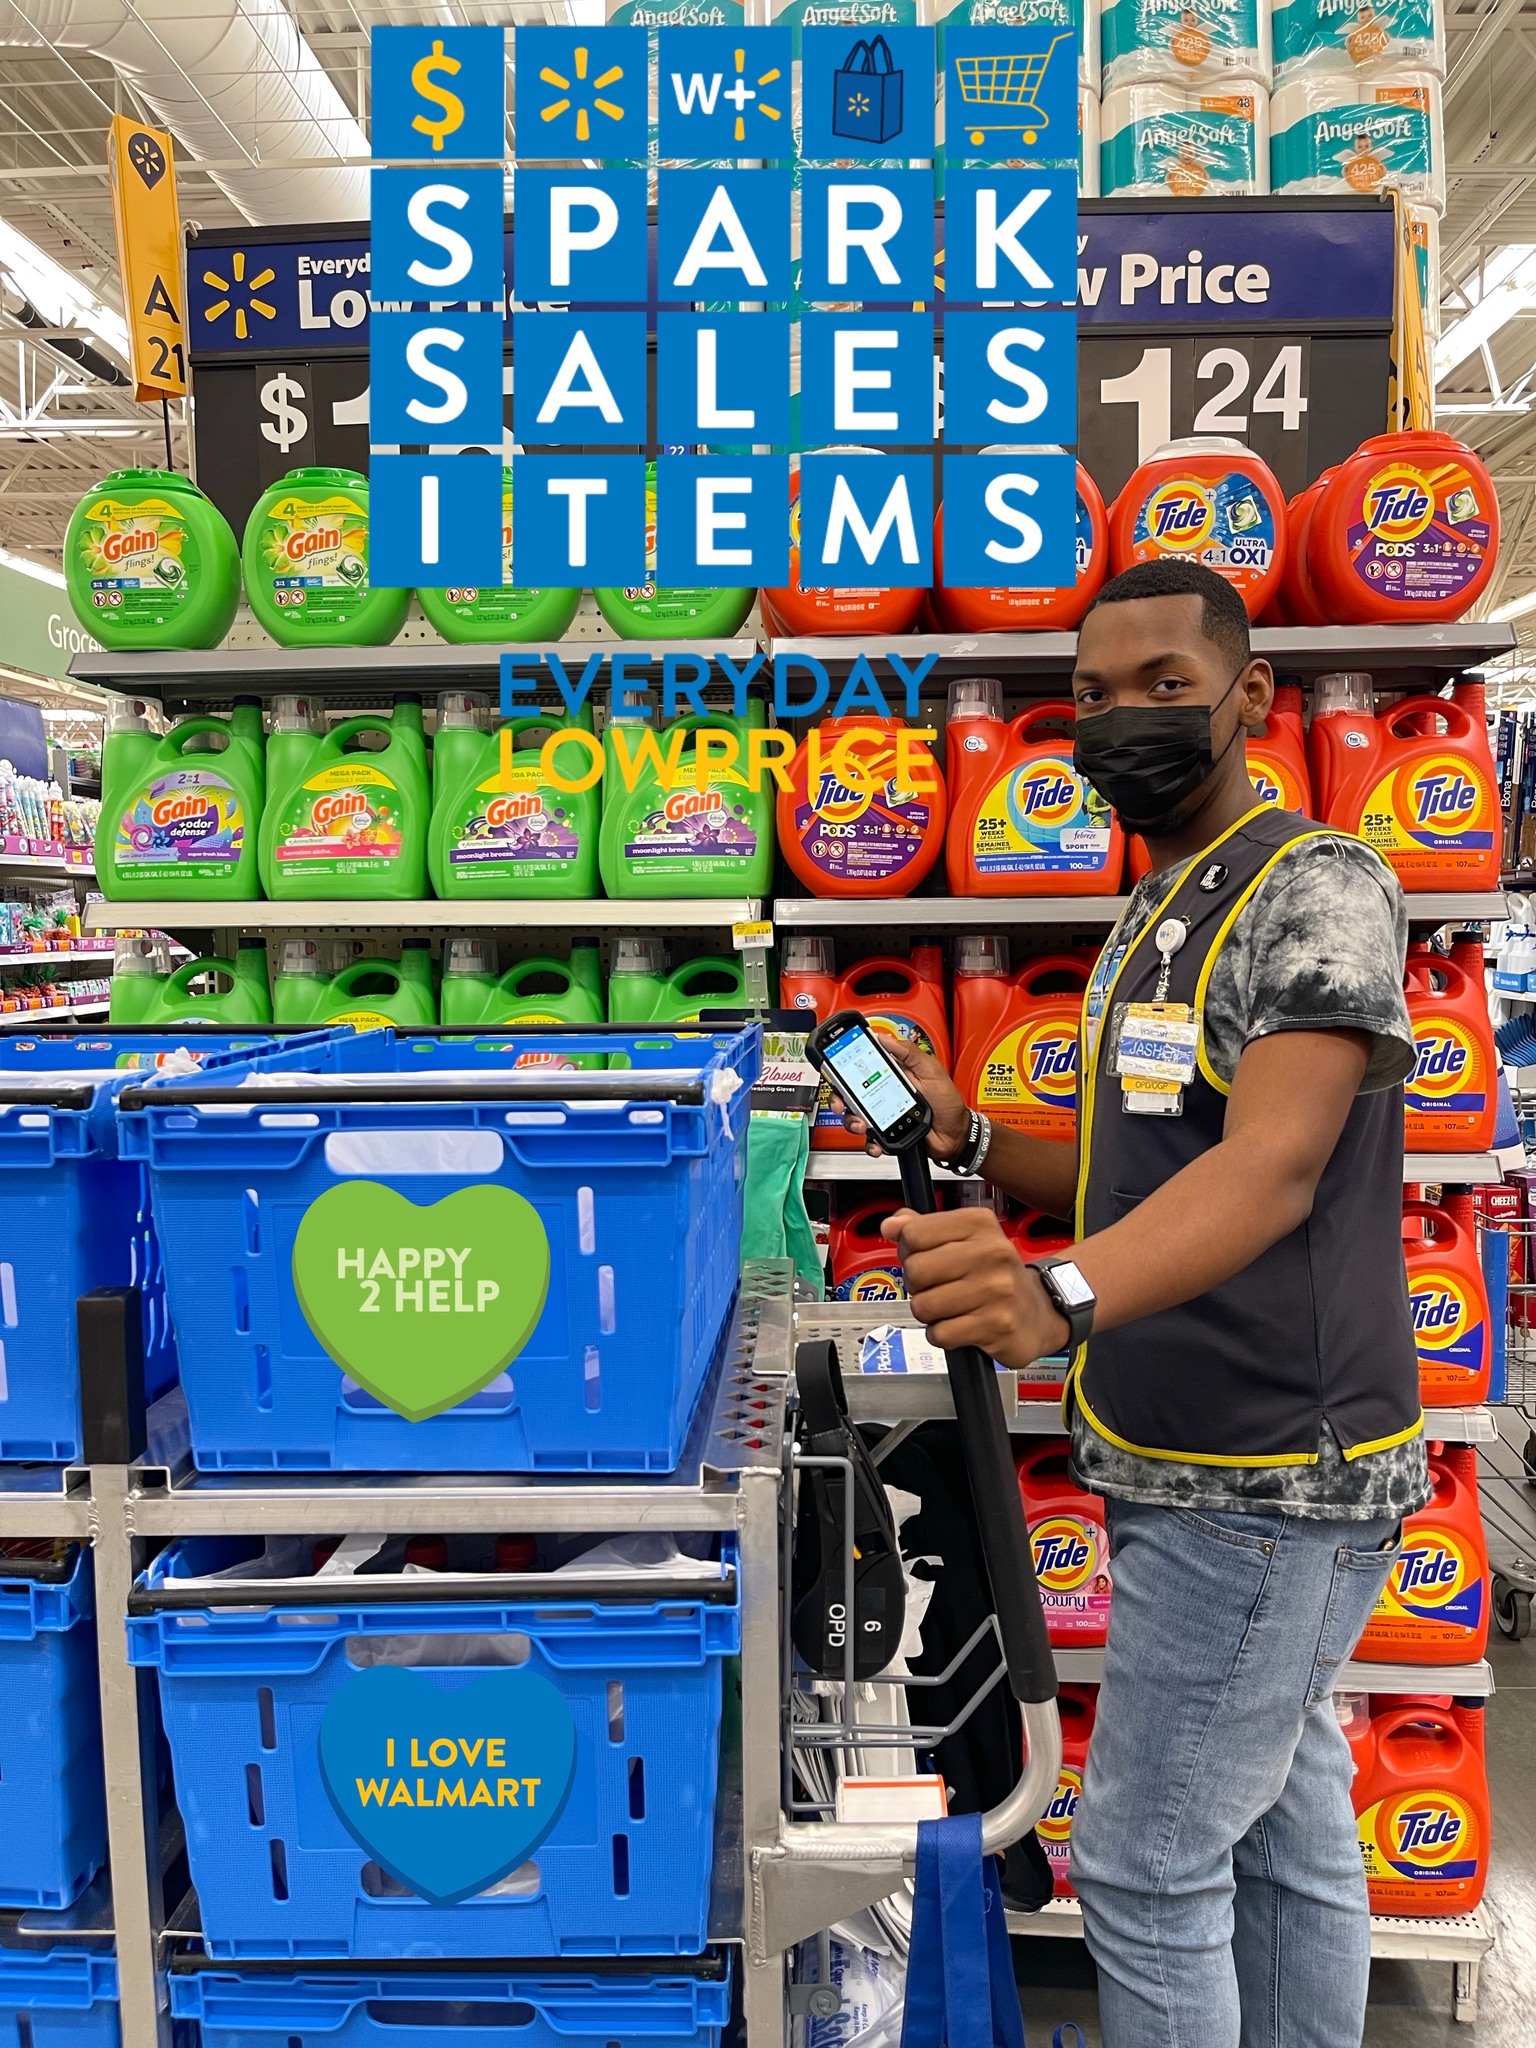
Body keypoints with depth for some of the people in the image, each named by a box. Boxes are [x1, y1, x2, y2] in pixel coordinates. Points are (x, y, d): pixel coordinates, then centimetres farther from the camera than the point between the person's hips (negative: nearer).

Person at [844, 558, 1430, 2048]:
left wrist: (1062, 1296, -48)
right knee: (1286, 1826, 21)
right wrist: (970, 1141, 2)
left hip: (1267, 1481, -9)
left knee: (1144, 1863, 2)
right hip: (1179, 1463, 9)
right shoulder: (1149, 922, 13)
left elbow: (1272, 1167, -30)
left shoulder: (1320, 889, -15)